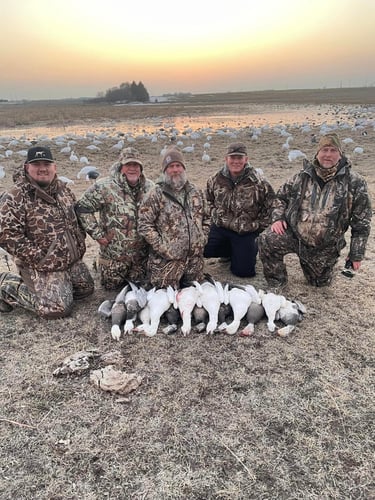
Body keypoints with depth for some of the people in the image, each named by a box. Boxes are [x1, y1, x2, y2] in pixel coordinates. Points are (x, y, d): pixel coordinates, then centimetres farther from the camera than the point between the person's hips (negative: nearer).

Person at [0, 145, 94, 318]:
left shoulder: (63, 188, 5)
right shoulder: (14, 198, -17)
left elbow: (77, 216, 17)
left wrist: (80, 243, 6)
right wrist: (40, 258, -21)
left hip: (74, 260, 8)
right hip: (43, 265, -8)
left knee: (86, 289, 17)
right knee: (58, 307, -12)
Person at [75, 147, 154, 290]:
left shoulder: (150, 187, 0)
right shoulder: (105, 187, -15)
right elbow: (82, 207, -13)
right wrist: (97, 234, -13)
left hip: (142, 253, 3)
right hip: (114, 253, -3)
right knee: (112, 286, 13)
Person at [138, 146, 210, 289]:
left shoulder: (196, 193, 9)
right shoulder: (155, 195, -7)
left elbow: (206, 219, 18)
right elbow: (145, 226, -10)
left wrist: (202, 240, 6)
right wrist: (163, 247, -15)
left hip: (195, 259, 5)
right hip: (166, 261, -4)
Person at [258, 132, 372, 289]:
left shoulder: (354, 183, -8)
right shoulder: (302, 177, -2)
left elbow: (361, 222, -4)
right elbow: (281, 197, 12)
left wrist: (356, 254, -3)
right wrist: (278, 218, -8)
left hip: (325, 247, 0)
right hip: (293, 234, 1)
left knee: (320, 282, 15)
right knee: (266, 240, -26)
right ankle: (276, 284, -3)